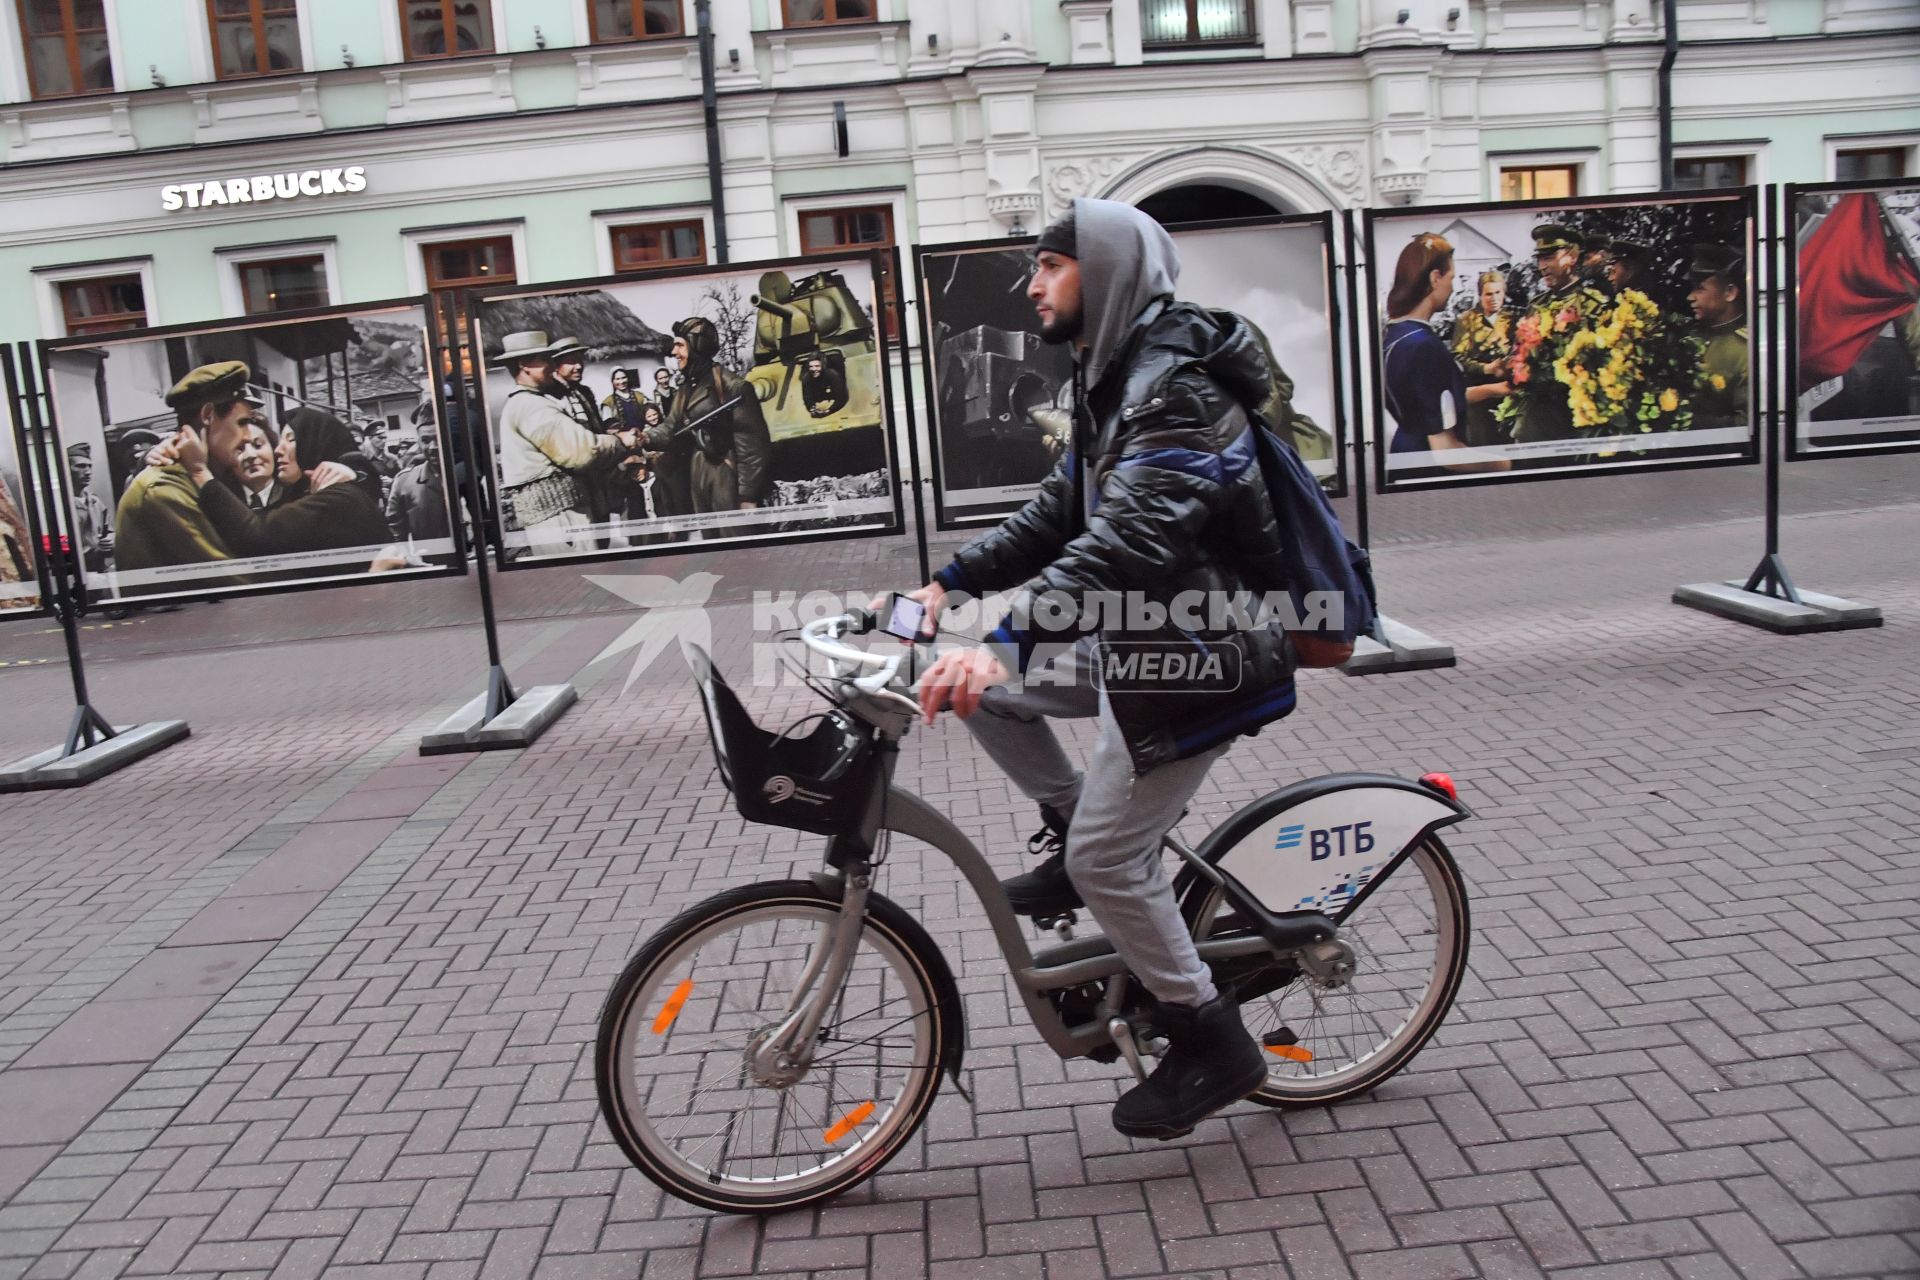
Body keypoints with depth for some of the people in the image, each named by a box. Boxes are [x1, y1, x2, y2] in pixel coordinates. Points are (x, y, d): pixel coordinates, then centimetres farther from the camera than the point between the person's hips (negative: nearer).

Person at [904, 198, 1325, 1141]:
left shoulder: (1177, 386, -22)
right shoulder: (1113, 379, 11)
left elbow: (1131, 541, -36)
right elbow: (1058, 513, 15)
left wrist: (1006, 642, -46)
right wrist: (951, 583, 5)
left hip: (1195, 661, -9)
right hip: (1134, 640, 10)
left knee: (1107, 861, -5)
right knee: (981, 687, 6)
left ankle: (1212, 1045, 15)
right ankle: (1069, 830, 20)